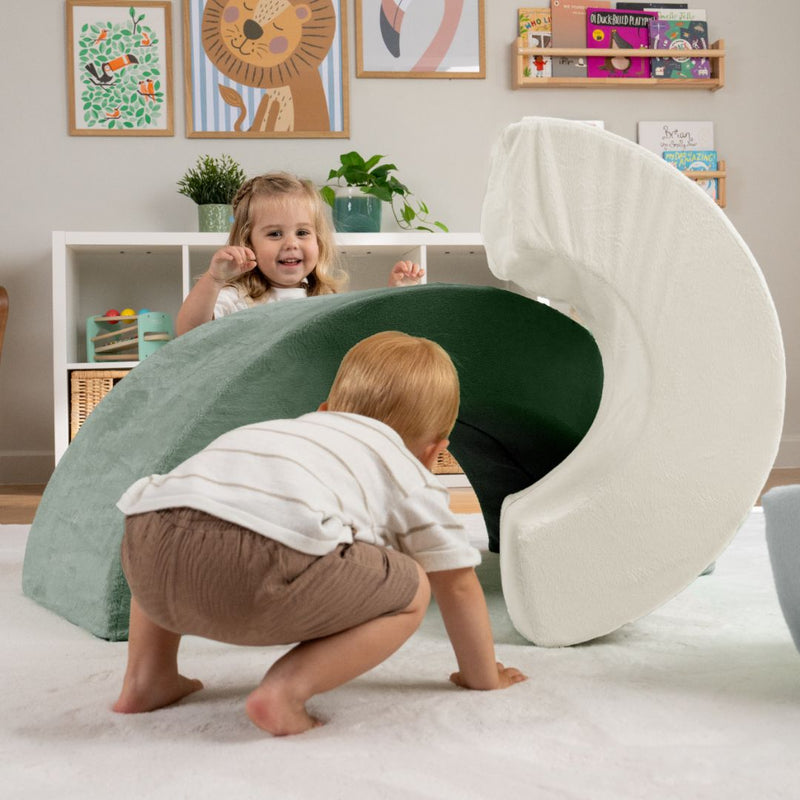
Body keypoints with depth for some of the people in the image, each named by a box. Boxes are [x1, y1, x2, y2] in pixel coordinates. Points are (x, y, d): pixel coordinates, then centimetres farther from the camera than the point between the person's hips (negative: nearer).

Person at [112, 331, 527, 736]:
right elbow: (458, 586, 31)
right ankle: (286, 690, -1)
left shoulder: (292, 429, 46)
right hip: (261, 565, -7)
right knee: (410, 590, 13)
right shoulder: (413, 478, 28)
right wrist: (483, 676, 48)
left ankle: (147, 676, 29)